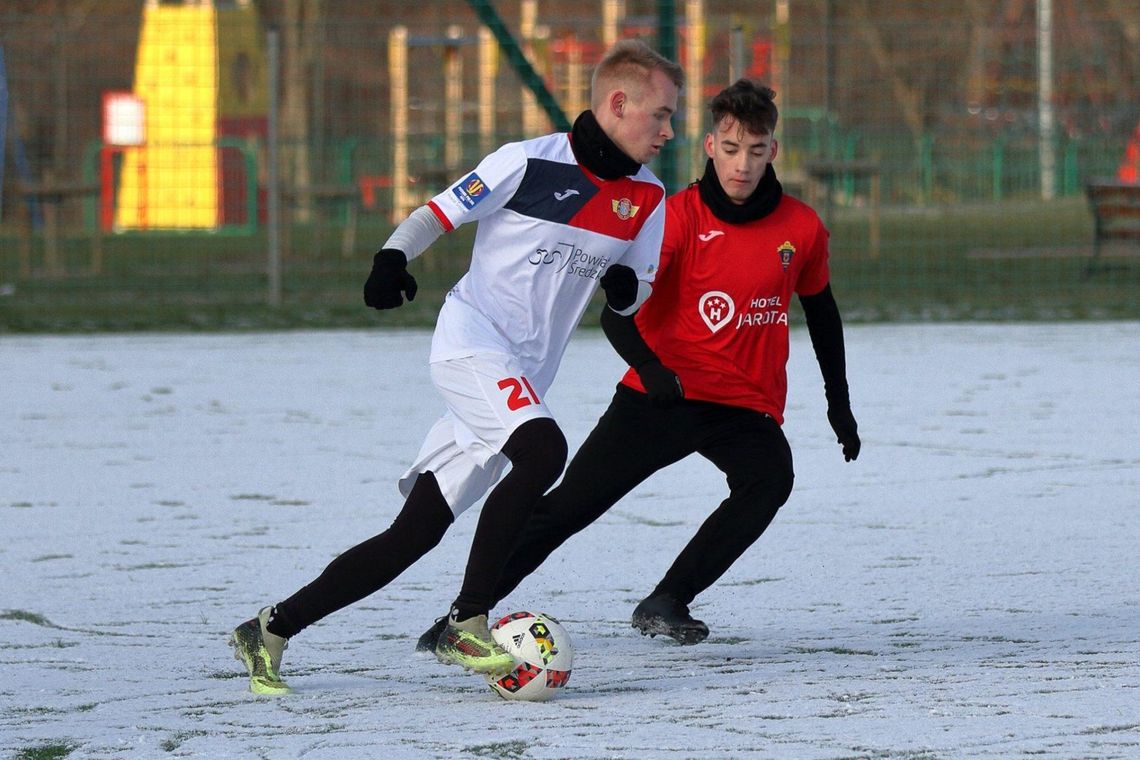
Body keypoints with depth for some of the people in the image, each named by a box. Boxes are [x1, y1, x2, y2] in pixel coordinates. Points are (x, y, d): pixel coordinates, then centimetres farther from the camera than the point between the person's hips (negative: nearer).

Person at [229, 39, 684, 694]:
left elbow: (636, 296, 17)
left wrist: (624, 285, -7)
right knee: (544, 451, -32)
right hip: (473, 343, -6)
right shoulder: (530, 163, -8)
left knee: (413, 536, 2)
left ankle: (272, 630, 9)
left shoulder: (647, 198, 9)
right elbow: (438, 214, -3)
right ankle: (466, 625, -24)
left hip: (521, 380, 6)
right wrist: (392, 258, -21)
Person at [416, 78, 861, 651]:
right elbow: (616, 307, -19)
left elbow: (821, 311, 20)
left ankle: (667, 603, -22)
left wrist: (838, 403, 22)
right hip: (662, 393, -2)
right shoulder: (679, 216, -10)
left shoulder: (801, 229, 0)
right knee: (570, 503, -5)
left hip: (748, 405, 2)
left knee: (770, 480, -29)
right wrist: (648, 367, -37)